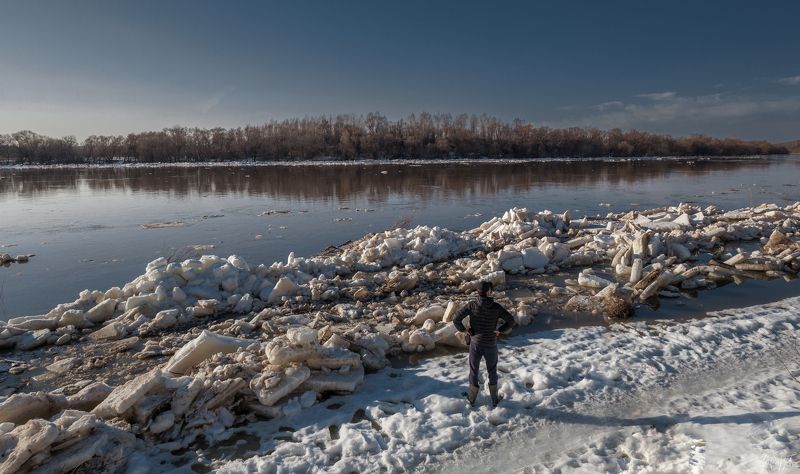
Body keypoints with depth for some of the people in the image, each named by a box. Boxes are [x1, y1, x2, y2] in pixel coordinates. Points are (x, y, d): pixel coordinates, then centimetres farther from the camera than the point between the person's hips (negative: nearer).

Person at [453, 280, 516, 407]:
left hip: (475, 344, 0)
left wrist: (464, 330, -2)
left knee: (473, 371, 22)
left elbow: (456, 319, -20)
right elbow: (511, 321, -16)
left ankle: (472, 399, 38)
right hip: (491, 346, 0)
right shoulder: (496, 307, -17)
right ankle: (494, 399, 38)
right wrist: (500, 330, 0)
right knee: (492, 371, 23)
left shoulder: (471, 305, -17)